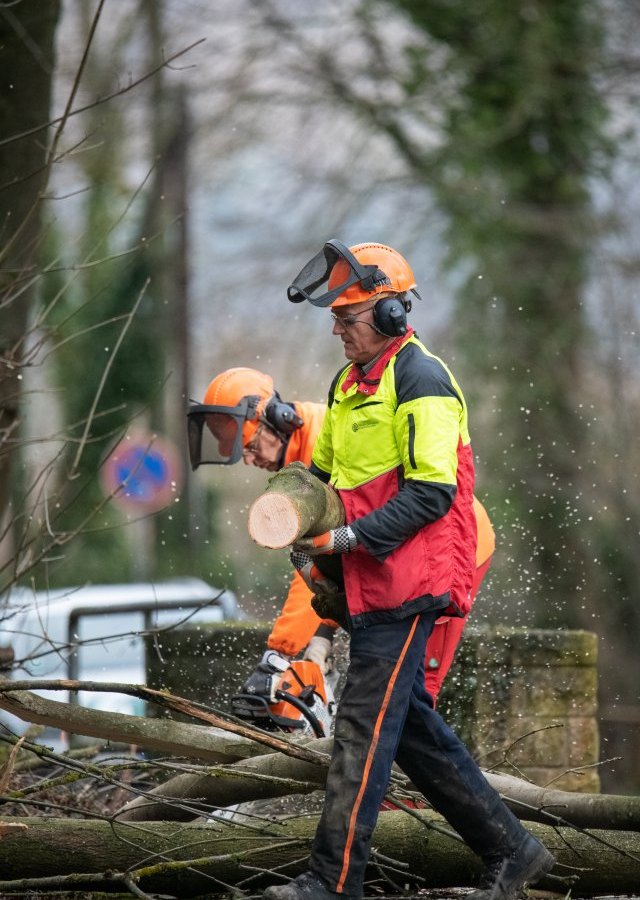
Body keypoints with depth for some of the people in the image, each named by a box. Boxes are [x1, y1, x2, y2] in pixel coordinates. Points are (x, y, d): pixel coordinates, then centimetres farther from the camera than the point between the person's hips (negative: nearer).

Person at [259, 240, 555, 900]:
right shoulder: (350, 384, 17)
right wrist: (307, 533, 7)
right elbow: (325, 470, 27)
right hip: (372, 589, 10)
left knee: (363, 727, -10)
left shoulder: (420, 381, -13)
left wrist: (350, 536, -21)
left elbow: (431, 492, -20)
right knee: (411, 727, 12)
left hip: (407, 585, -10)